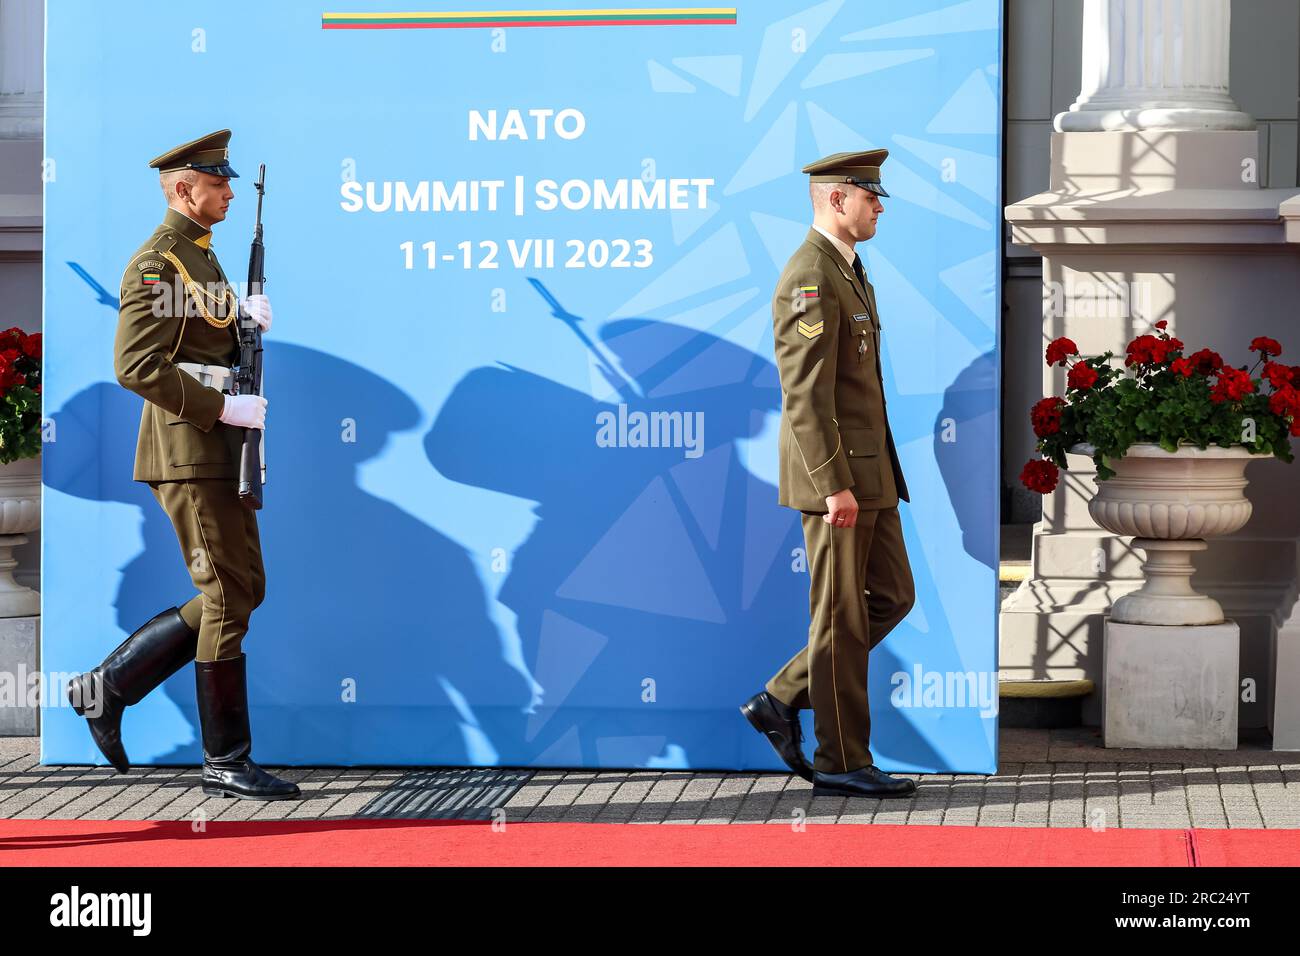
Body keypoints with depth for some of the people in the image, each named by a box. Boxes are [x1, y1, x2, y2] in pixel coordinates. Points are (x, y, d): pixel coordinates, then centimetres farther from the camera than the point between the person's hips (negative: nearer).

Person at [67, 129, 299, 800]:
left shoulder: (201, 255, 18)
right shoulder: (156, 263, -12)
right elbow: (136, 366, -20)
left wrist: (245, 321, 5)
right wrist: (223, 408, -21)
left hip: (218, 451, 10)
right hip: (188, 450, -10)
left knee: (241, 590, 12)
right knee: (228, 596, -6)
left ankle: (109, 685, 17)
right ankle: (225, 762, 1)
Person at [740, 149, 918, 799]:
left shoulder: (846, 272, 17)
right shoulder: (809, 279, -16)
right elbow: (805, 393, -22)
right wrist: (833, 486, -25)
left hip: (866, 473, 10)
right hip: (836, 475, -10)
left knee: (892, 597, 13)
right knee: (842, 618, -3)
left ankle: (782, 701, 17)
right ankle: (842, 762, 5)